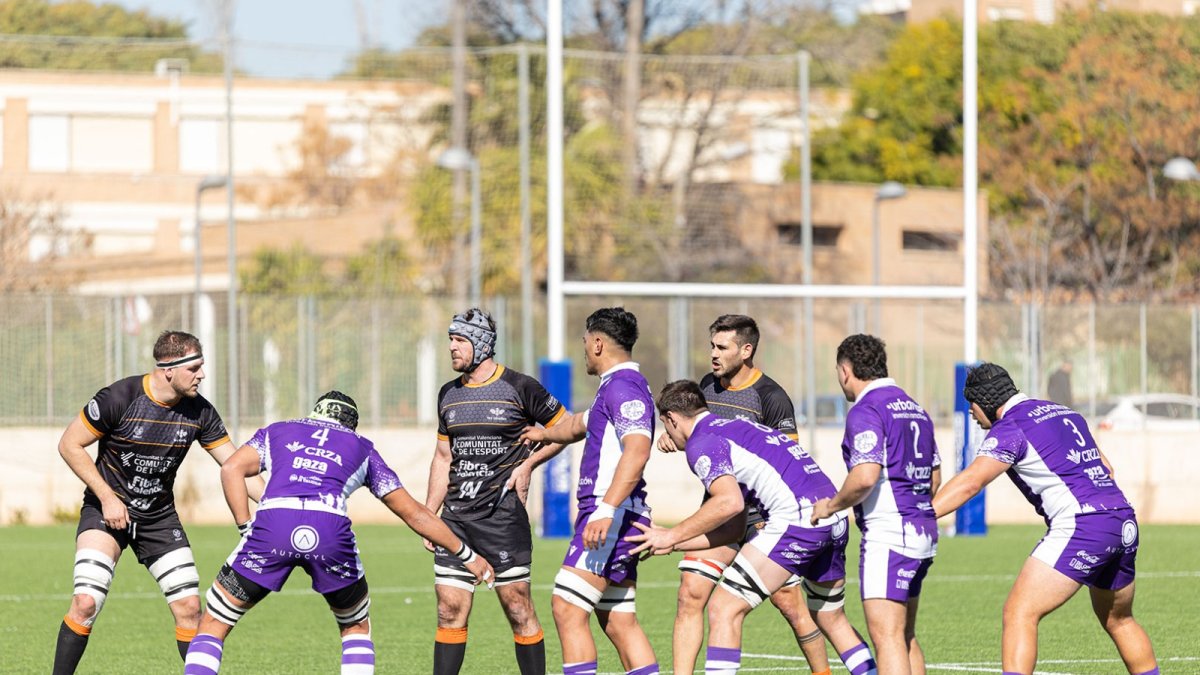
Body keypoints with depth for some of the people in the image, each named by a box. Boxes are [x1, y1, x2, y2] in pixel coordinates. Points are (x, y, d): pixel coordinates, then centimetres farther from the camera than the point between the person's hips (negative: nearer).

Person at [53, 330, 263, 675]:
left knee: (189, 607, -4)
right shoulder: (119, 398, -21)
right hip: (107, 509, -4)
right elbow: (70, 445, -12)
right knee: (86, 603, -19)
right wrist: (107, 497, -17)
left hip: (160, 516, 4)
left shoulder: (198, 411, -8)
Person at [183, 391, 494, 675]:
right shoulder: (361, 447, 33)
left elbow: (231, 470, 12)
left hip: (271, 524, -1)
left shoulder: (276, 432, 32)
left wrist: (247, 529, 13)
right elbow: (413, 513, 36)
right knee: (356, 627, 27)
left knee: (214, 624, 12)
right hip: (331, 531, 1)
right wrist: (466, 554, 44)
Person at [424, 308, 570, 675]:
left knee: (518, 607, -5)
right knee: (450, 611, 1)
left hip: (502, 511, -5)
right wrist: (427, 516, 15)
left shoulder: (519, 388, -3)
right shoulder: (449, 394, 14)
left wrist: (528, 463, -5)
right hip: (455, 517, 5)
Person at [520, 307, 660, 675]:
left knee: (567, 608, -14)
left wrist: (606, 510, -33)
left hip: (613, 516, -10)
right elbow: (581, 424, 43)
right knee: (619, 623, 8)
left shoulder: (623, 386, -12)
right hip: (617, 520, 10)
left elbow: (637, 451, -27)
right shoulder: (617, 386, 21)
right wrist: (547, 434, 60)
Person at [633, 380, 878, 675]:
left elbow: (730, 502, -17)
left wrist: (672, 536, -8)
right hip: (835, 519, 9)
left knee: (724, 609, -4)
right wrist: (673, 543, 27)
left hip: (798, 517, -9)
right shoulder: (738, 429, 29)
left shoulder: (701, 443, 0)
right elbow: (734, 528, 27)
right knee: (832, 620, 25)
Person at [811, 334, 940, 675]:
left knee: (887, 636, -12)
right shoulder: (914, 408, 17)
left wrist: (832, 505, -7)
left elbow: (865, 477, -23)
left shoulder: (866, 410, -11)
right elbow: (934, 479, 24)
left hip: (888, 535, -9)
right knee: (906, 637, 15)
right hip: (923, 532, 9)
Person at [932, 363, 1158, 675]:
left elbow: (970, 482, -18)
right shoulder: (1064, 413, 21)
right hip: (1124, 523, 9)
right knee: (1118, 620, 26)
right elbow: (1105, 468, 28)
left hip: (1081, 527, -9)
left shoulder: (1009, 428, -5)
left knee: (1019, 613, -10)